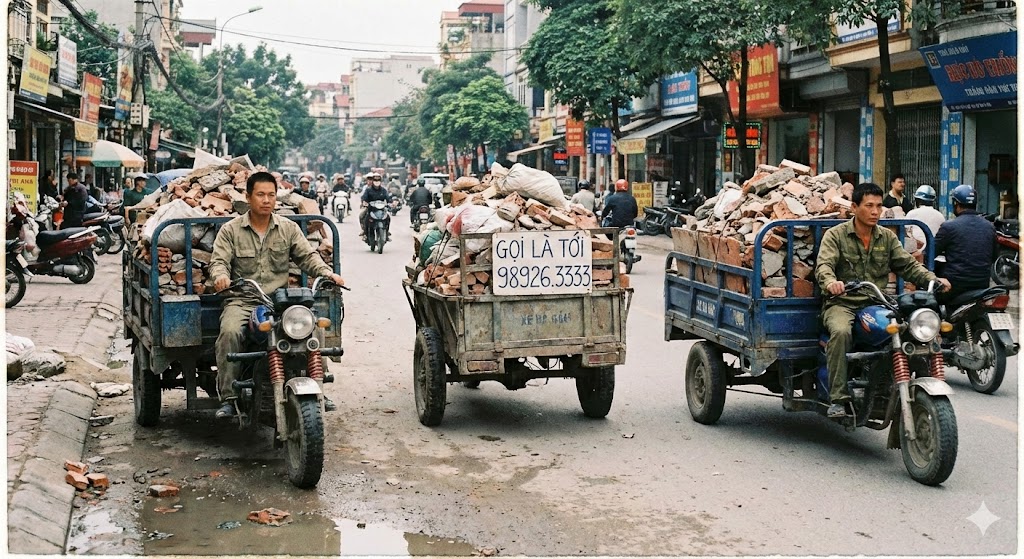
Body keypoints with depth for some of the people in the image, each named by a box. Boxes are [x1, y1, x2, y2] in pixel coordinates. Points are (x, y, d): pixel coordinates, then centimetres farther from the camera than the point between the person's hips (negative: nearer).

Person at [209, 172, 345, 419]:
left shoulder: (289, 228, 13)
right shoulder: (230, 230, 7)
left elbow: (307, 256, 8)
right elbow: (219, 261, -1)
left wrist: (327, 273, -11)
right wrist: (221, 276, -25)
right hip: (241, 301, -1)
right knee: (230, 332, -32)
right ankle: (228, 397, -23)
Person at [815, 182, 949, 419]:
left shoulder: (887, 237, 16)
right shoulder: (835, 235, 3)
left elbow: (908, 265, 11)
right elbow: (823, 265, -12)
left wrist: (933, 280, -8)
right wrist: (830, 282, -36)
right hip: (843, 304, -3)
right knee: (841, 332, -36)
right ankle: (838, 399, -31)